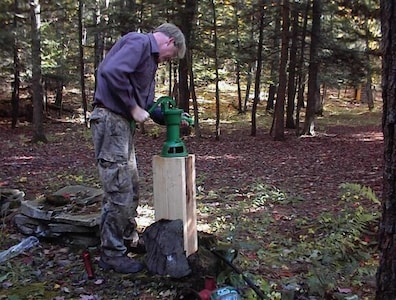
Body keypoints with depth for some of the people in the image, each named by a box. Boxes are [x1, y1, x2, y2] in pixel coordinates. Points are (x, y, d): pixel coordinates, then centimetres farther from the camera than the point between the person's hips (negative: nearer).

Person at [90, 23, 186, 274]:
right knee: (119, 192, -6)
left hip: (124, 123, 10)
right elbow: (111, 71, -26)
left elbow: (147, 102, 20)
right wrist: (133, 108, -18)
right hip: (111, 120, -10)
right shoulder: (139, 42, -9)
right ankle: (112, 254, 6)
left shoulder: (150, 57, 20)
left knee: (131, 186, 18)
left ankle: (129, 238, 34)